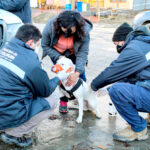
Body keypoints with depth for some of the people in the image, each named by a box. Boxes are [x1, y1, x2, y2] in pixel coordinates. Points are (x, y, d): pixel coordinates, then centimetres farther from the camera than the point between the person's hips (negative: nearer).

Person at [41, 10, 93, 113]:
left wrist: (77, 73, -39)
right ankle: (63, 101, 8)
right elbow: (45, 46, -19)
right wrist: (59, 57, -30)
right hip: (56, 53, 0)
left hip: (73, 54, 1)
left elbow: (83, 53, -30)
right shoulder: (50, 26, -34)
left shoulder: (84, 30, -34)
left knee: (80, 74, -3)